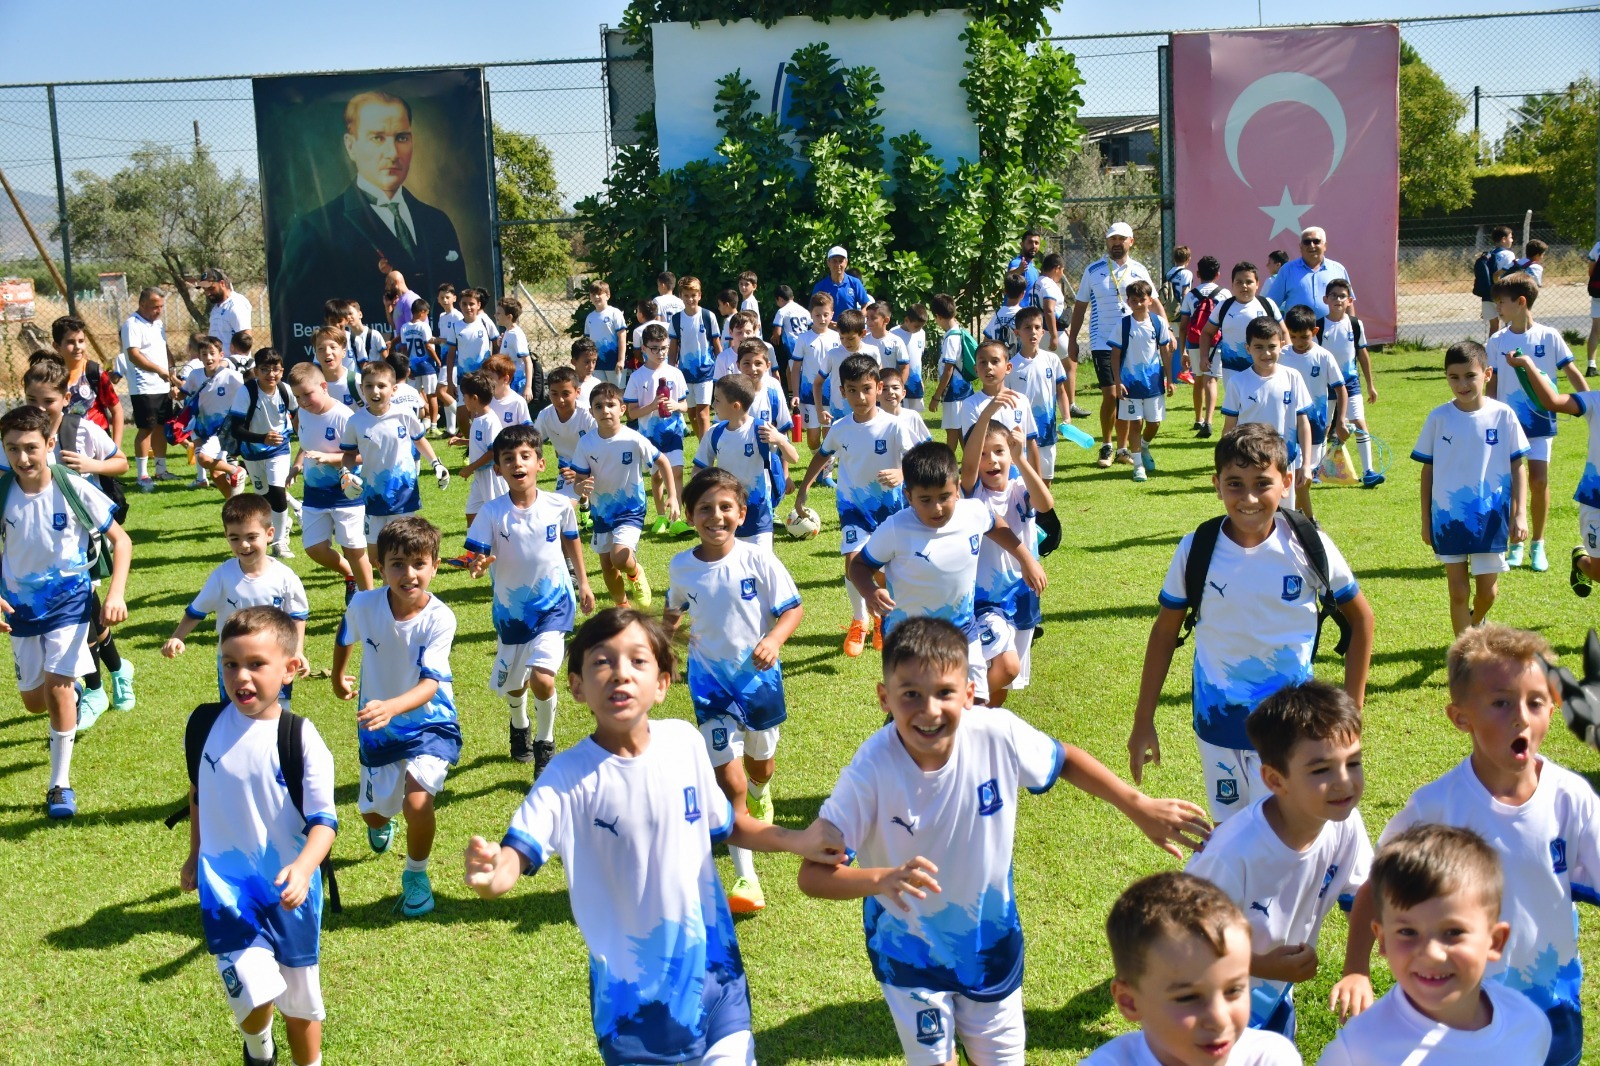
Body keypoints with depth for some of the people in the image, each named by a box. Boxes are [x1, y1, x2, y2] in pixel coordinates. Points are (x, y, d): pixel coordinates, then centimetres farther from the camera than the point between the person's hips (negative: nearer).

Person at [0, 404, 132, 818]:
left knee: (57, 685, -14)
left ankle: (61, 784, -1)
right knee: (34, 702, 12)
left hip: (69, 602, -3)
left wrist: (116, 593, -19)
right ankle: (75, 701, 50)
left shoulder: (74, 490, -17)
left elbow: (120, 540, -8)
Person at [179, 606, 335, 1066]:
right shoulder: (206, 725, -6)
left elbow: (324, 819, -16)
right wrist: (195, 855, 20)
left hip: (289, 888, -1)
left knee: (300, 999, 13)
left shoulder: (302, 739, -16)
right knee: (254, 996, -12)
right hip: (225, 884, 1)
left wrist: (303, 866, -34)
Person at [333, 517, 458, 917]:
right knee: (373, 810, 17)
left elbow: (431, 683, -34)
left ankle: (416, 876, 8)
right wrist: (339, 677, 23)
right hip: (378, 725, 4)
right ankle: (380, 824, 59)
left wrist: (390, 706, -52)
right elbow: (345, 636, 9)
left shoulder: (439, 619, -26)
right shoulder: (364, 604, -17)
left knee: (417, 801, -23)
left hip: (430, 723, -3)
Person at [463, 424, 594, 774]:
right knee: (513, 683, 19)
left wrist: (583, 583, 15)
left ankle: (545, 745, 8)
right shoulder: (491, 513, -15)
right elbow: (479, 557, -14)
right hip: (510, 609, 2)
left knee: (542, 677, -19)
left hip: (553, 604, -2)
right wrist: (479, 565, -38)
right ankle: (520, 726, 55)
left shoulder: (559, 506, -12)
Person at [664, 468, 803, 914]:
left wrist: (774, 639, -27)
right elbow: (673, 614, 13)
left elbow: (793, 608, -10)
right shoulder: (681, 567, -6)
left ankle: (760, 795, 61)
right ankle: (746, 879, -2)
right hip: (710, 681, 0)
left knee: (760, 762, 22)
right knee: (729, 780, -9)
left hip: (759, 675, 0)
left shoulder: (758, 559, -15)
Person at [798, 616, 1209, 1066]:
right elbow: (812, 874, -30)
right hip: (910, 950, -2)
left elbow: (1064, 759, -1)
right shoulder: (872, 770, -30)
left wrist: (1141, 807, -3)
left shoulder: (998, 734, -23)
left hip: (990, 940, 3)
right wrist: (881, 879, -47)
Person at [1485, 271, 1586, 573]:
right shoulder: (1497, 341, 1)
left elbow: (1572, 373, -1)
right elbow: (1492, 384, 6)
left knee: (1539, 480, -3)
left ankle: (1537, 545, 12)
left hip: (1540, 421, -1)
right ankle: (1516, 544, 15)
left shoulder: (1549, 336, -5)